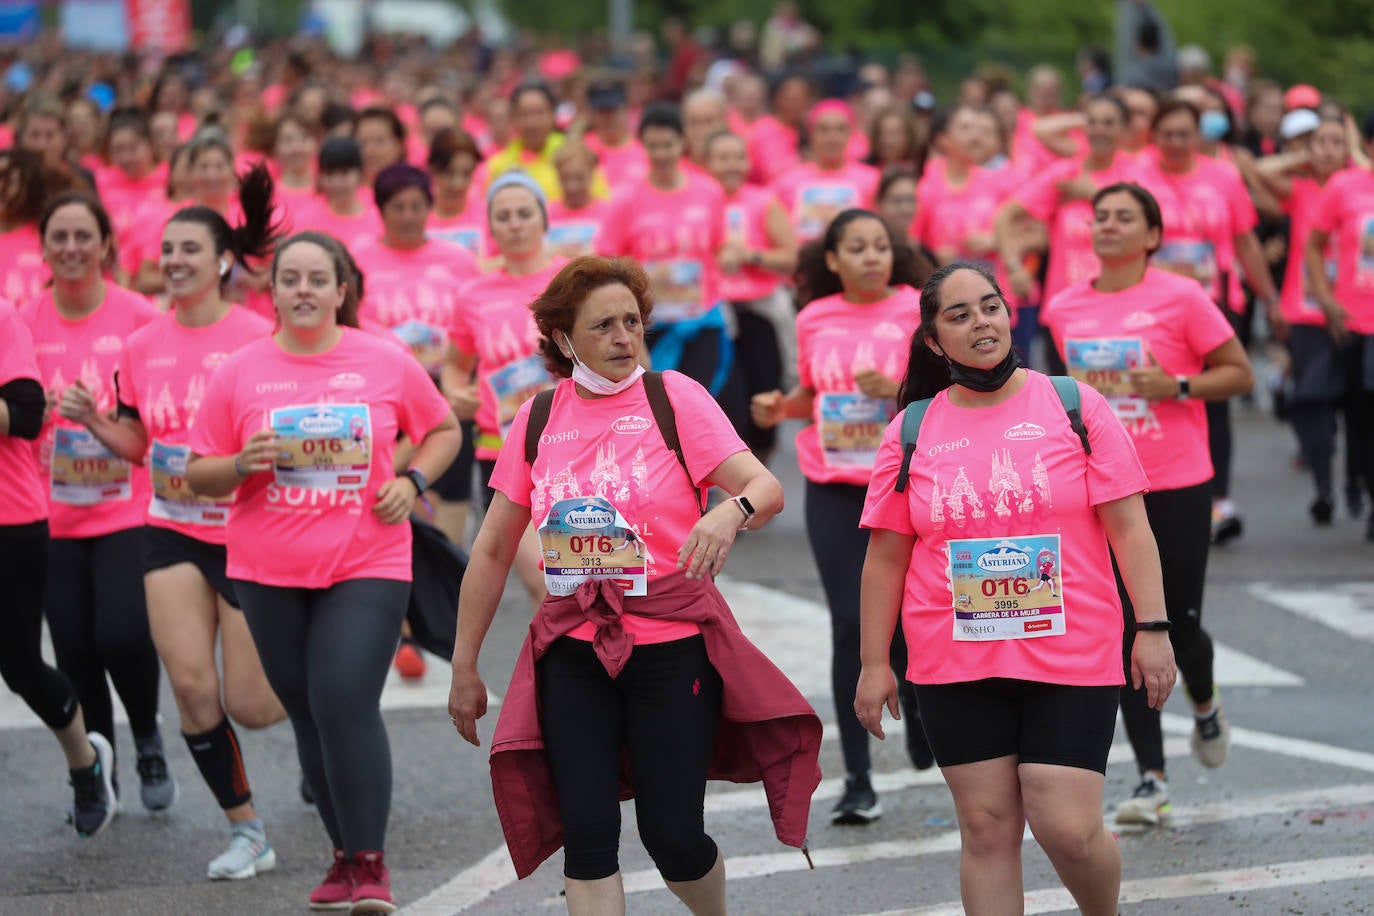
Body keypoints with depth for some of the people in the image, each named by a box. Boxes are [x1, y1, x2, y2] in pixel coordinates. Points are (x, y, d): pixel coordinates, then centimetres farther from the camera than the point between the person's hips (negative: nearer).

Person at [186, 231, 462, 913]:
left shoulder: (386, 362, 1)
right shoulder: (239, 372, 2)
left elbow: (443, 430, 15)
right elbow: (198, 475, 6)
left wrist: (411, 481, -2)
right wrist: (241, 465, -15)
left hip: (366, 565, -2)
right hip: (268, 570, 3)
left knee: (346, 704, -16)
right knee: (308, 713, 10)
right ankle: (346, 854, 24)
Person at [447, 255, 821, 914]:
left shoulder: (674, 397, -2)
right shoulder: (537, 419, 6)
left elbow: (766, 488, -12)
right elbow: (493, 550, 11)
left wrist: (731, 512, -36)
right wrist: (464, 667, 11)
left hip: (673, 642, -2)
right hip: (574, 652, 3)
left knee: (673, 835, -1)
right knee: (586, 835, -5)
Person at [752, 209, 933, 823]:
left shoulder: (918, 310, -5)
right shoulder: (815, 319, 6)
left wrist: (895, 389, -23)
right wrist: (779, 408, 0)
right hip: (833, 490, 2)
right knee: (851, 625, -3)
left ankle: (917, 700, 38)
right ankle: (857, 779, 1)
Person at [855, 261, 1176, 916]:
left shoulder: (1074, 406, 0)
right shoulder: (912, 432, 5)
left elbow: (1127, 524, -1)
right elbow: (885, 556, 8)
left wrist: (1152, 628, -7)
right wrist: (874, 664, 6)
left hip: (1070, 659, -2)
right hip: (955, 665, 2)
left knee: (1070, 830, -7)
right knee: (986, 827, 4)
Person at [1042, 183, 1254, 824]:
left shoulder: (1180, 297, -6)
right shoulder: (1064, 309, 7)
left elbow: (1239, 374, -3)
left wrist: (1175, 385, -17)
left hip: (1178, 487, -3)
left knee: (1178, 625, 2)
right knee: (1128, 635, -2)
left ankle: (1205, 706, 37)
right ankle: (1151, 777, 2)